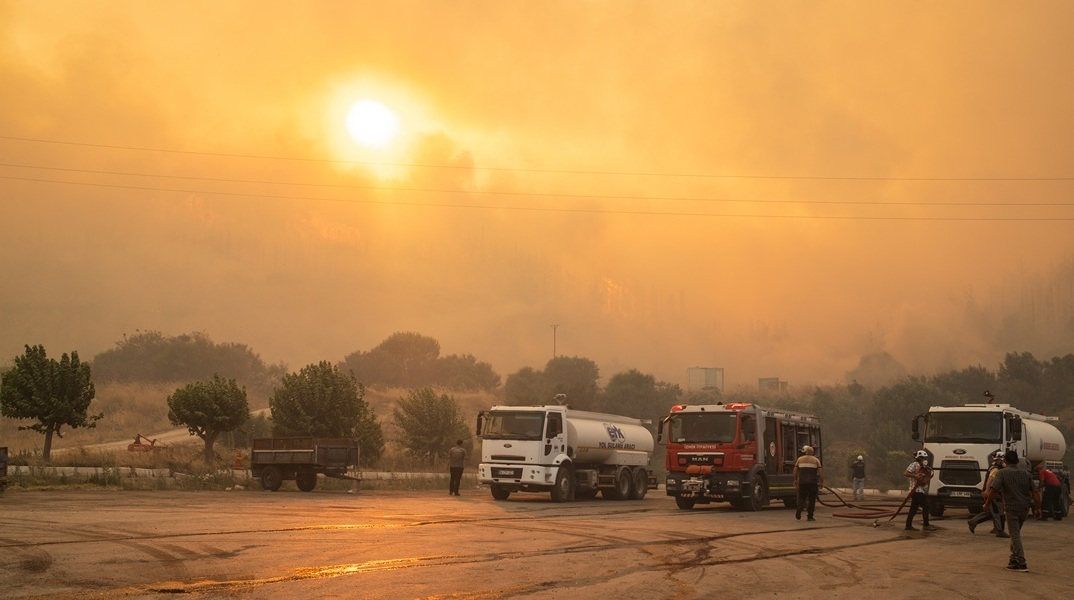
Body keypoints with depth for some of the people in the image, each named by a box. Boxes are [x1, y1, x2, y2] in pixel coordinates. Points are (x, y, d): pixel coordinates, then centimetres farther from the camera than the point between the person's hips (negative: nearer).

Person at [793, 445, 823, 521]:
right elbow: (820, 471, -2)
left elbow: (795, 470, 7)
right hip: (813, 483, -2)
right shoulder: (816, 460, 4)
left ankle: (798, 512, -9)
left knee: (801, 498, 11)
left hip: (802, 482, 2)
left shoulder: (800, 459, 10)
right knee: (812, 500, 6)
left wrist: (795, 480, 15)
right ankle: (810, 516, 3)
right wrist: (822, 481, 1)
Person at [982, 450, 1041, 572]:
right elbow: (1035, 492, 2)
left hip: (1011, 508, -5)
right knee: (1016, 533, 20)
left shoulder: (1002, 473, -8)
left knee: (1015, 535, -4)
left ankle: (1021, 564, -10)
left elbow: (993, 490, -18)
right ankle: (1014, 560, 24)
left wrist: (986, 504, -6)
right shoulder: (1025, 473, 6)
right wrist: (1037, 508, 6)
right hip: (1024, 509, 5)